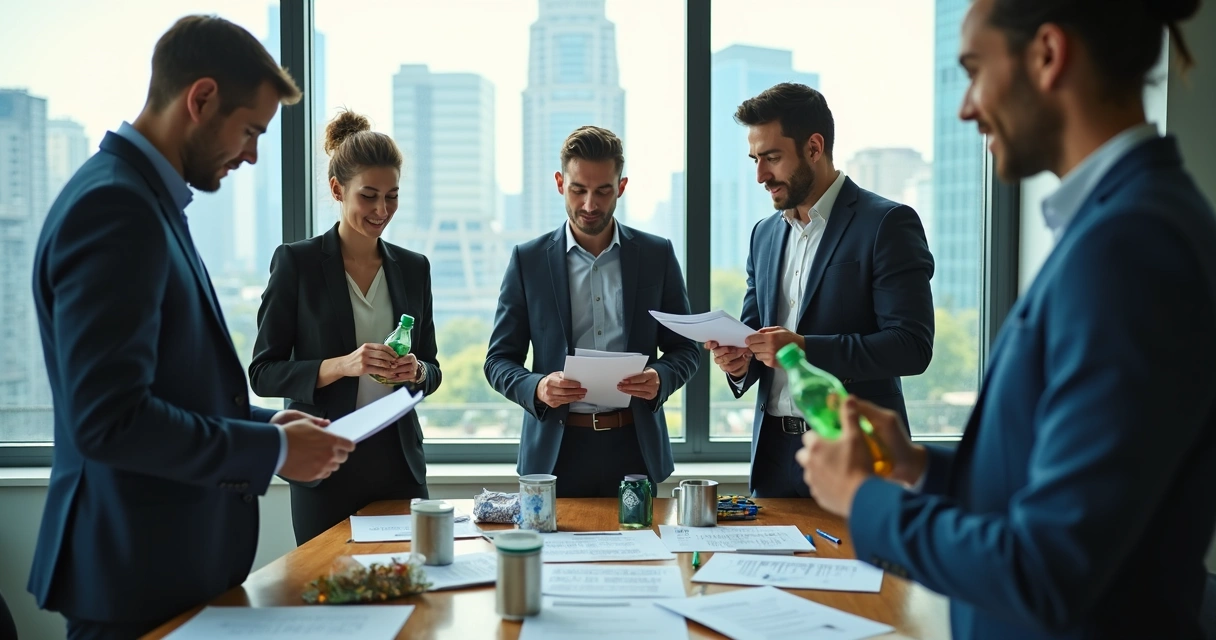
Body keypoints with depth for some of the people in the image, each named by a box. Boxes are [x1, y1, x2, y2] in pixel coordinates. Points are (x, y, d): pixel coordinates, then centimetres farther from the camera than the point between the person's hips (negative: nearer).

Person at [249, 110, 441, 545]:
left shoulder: (413, 267, 8)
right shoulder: (297, 262, -3)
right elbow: (263, 372, -6)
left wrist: (415, 371, -9)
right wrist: (340, 365, -20)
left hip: (398, 460, 3)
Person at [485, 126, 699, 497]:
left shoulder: (657, 255, 4)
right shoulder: (528, 260, 1)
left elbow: (684, 348, 8)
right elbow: (499, 359, 2)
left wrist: (661, 379, -14)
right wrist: (536, 388, -18)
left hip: (635, 448, 1)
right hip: (556, 450, -1)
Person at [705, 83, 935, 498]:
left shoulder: (887, 223, -8)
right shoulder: (765, 234, 12)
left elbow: (912, 346, -16)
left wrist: (804, 349, -24)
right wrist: (740, 361, -4)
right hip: (774, 452, 6)